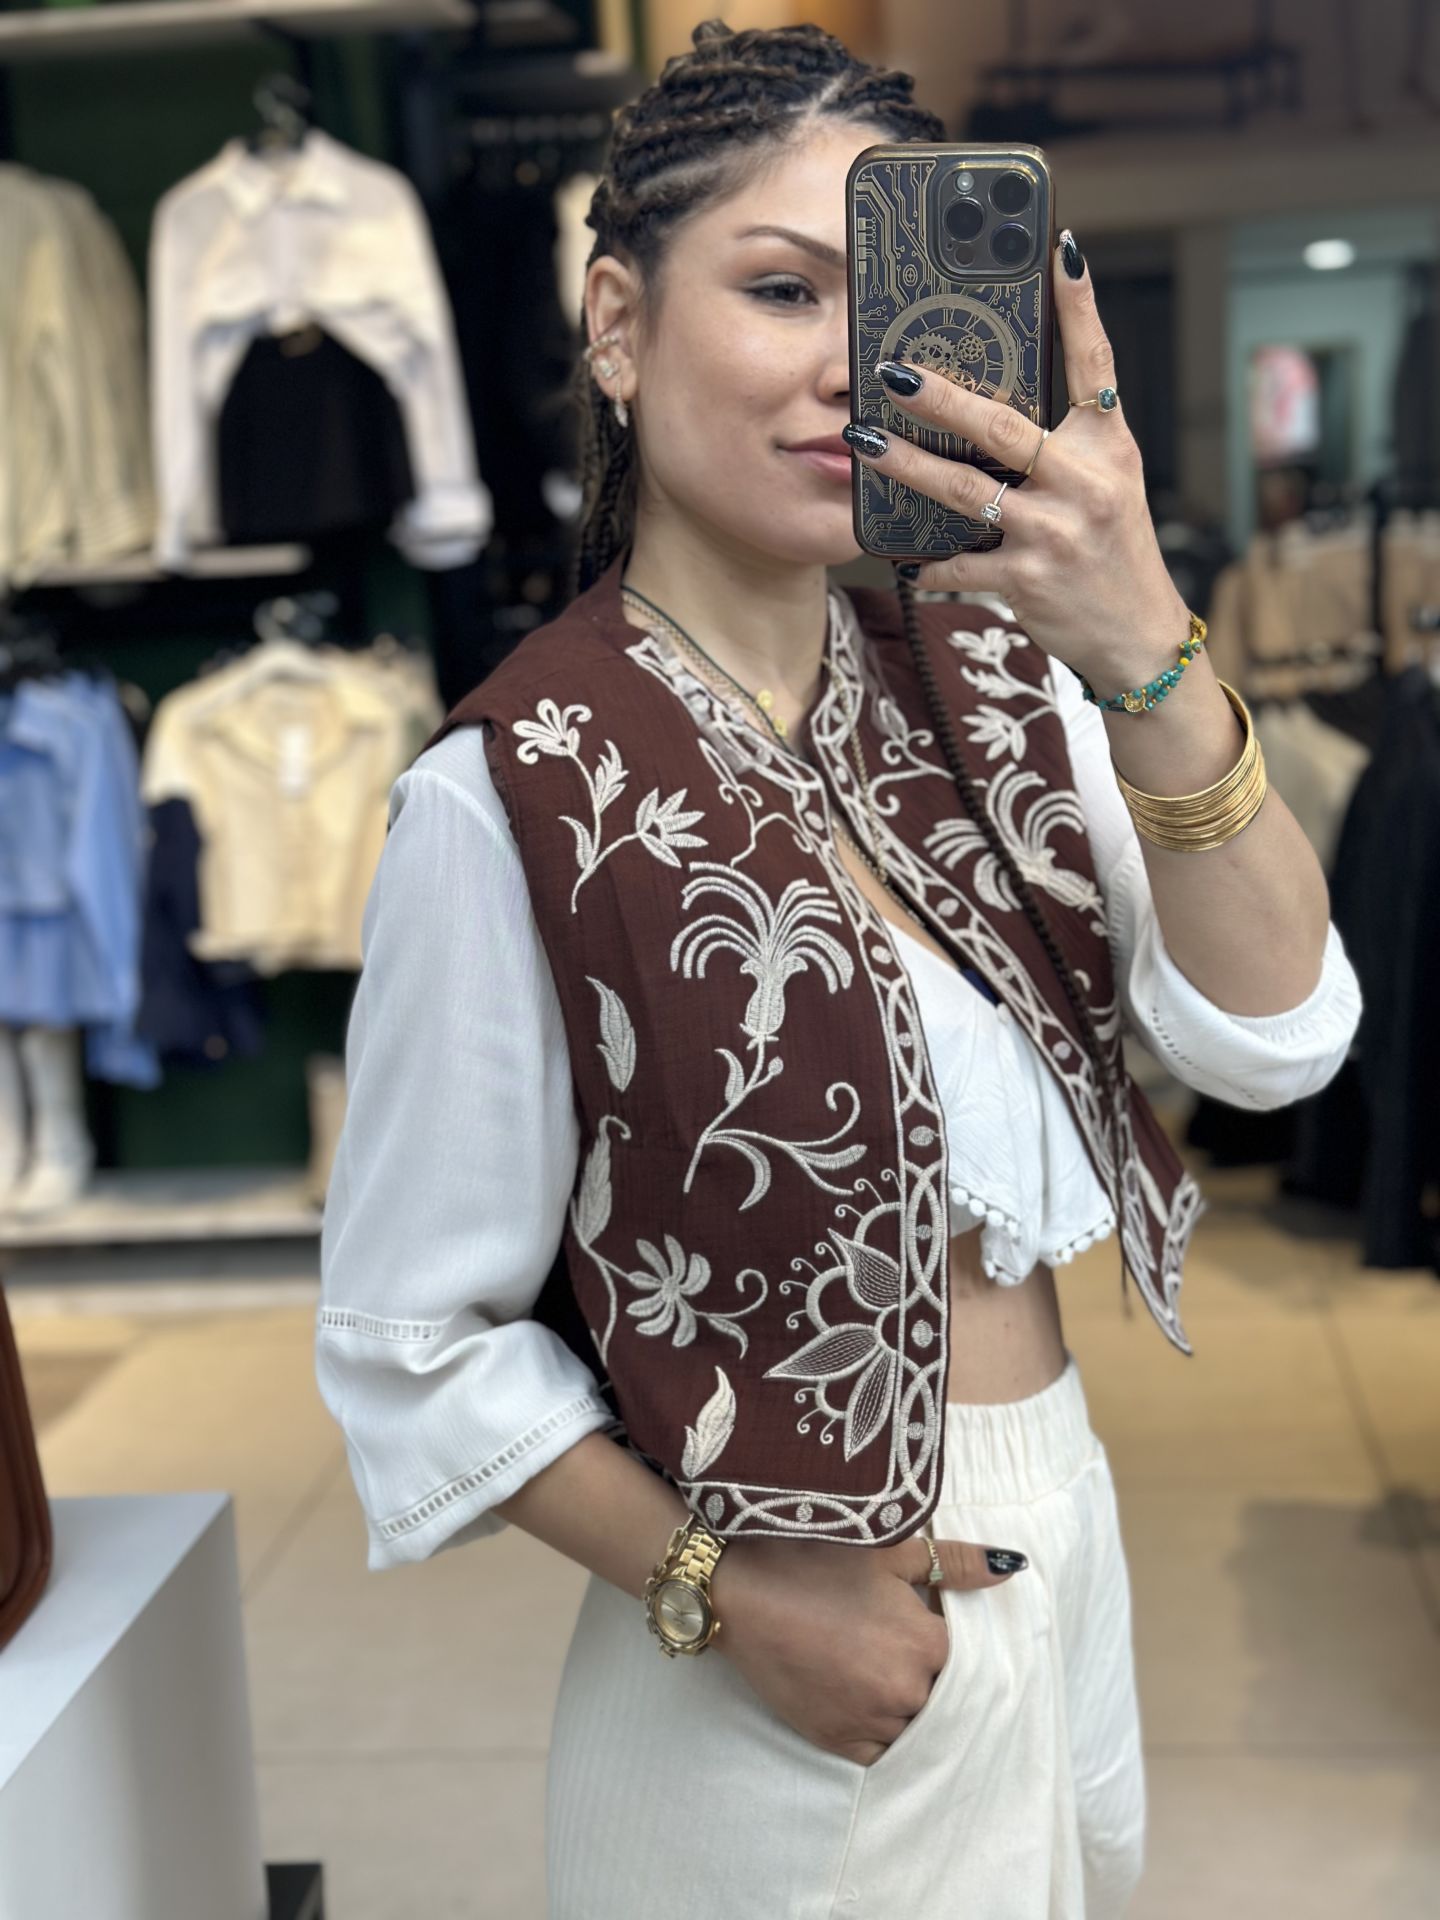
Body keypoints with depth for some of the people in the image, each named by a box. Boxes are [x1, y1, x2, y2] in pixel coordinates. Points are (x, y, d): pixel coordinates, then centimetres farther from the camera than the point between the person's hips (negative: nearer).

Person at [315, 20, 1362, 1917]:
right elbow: (413, 1338, -14)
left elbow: (1271, 1032, -14)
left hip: (1067, 1553, 6)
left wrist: (1150, 656, -28)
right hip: (795, 1672, -5)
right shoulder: (513, 796, -21)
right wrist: (734, 1594, -19)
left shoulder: (989, 671, -5)